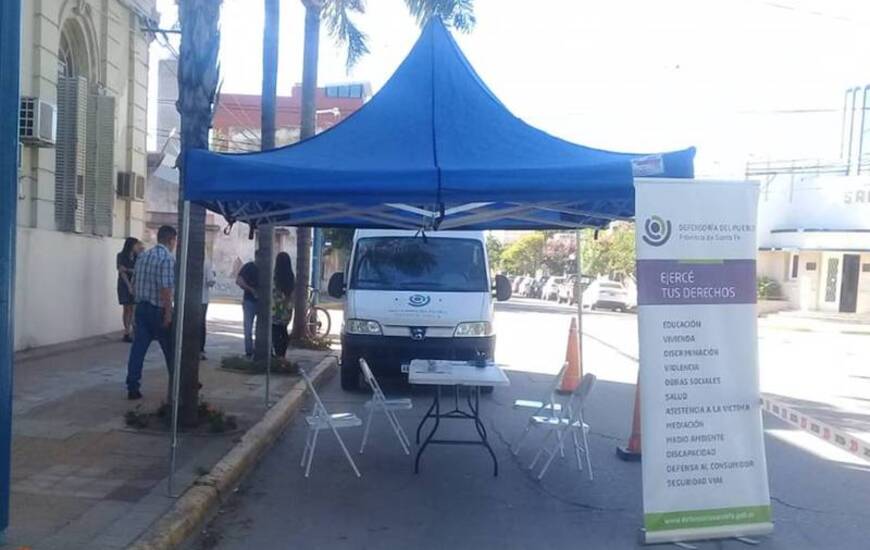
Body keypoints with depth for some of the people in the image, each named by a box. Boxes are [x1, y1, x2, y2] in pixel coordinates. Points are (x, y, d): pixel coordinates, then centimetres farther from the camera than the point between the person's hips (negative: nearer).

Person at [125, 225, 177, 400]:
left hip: (141, 308, 7)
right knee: (170, 350, 9)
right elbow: (166, 289, -21)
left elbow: (134, 284, 16)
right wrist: (168, 313, -19)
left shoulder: (142, 256, 11)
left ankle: (132, 388, 2)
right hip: (158, 310, -6)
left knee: (138, 348, 4)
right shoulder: (168, 258, -14)